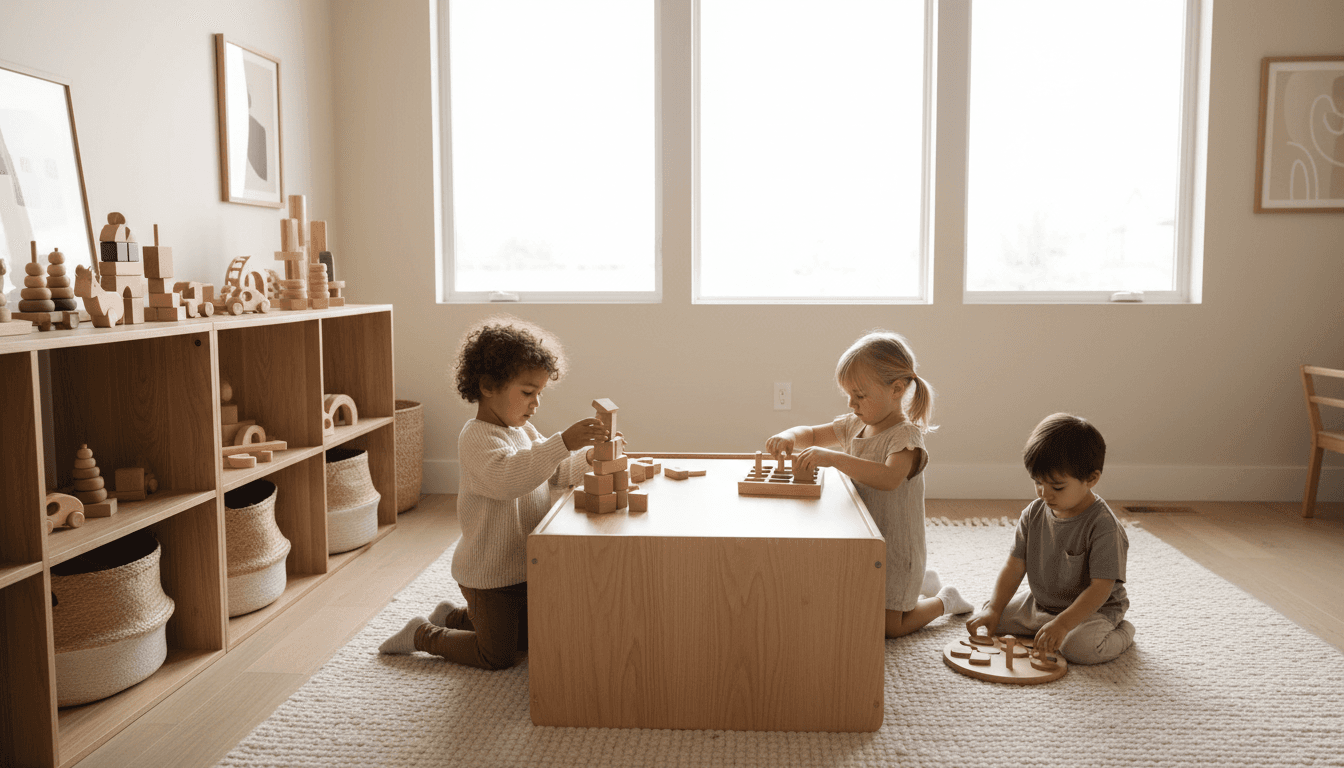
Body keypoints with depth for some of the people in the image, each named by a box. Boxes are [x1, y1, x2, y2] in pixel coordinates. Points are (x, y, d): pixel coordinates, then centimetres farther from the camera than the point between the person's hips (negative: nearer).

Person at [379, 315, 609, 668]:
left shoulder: (523, 431, 7)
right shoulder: (477, 437, -23)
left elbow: (555, 472, 13)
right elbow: (507, 476, -42)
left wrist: (586, 458, -8)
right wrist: (562, 442, -50)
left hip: (524, 567, 9)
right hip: (489, 574, -9)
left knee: (528, 640, 23)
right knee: (496, 657, 2)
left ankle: (453, 617, 38)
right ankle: (422, 635, 21)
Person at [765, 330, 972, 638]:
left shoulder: (905, 435, -22)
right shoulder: (854, 425, 1)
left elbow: (889, 478, -41)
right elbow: (812, 434, 10)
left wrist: (833, 457, -48)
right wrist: (789, 438, -15)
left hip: (895, 548, -8)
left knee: (889, 627, -5)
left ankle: (945, 600, 22)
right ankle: (922, 582, 38)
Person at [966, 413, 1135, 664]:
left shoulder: (1103, 527, -23)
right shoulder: (1034, 514, -4)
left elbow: (1101, 588, -26)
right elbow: (1015, 566, -1)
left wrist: (1062, 624, -36)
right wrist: (993, 610, -12)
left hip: (1094, 609, -5)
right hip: (1038, 604, 6)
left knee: (1080, 647, -34)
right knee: (984, 621, -4)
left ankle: (1123, 633, -1)